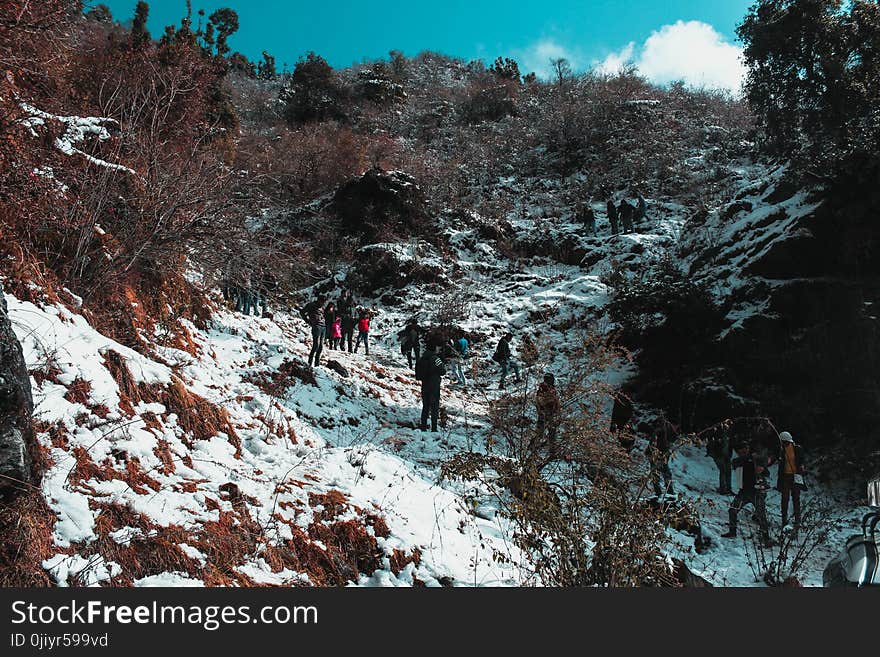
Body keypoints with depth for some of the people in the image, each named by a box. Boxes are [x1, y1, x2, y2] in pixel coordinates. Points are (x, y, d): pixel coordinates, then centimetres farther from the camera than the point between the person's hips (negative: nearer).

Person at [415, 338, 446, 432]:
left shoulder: (421, 359, 3)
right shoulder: (435, 359, -16)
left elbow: (418, 374, 9)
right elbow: (442, 372, -10)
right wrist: (444, 365, 7)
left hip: (424, 386, 6)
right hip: (434, 387, -6)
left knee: (425, 407, 16)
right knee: (435, 407, 2)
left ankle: (423, 426, 20)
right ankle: (434, 428, 1)